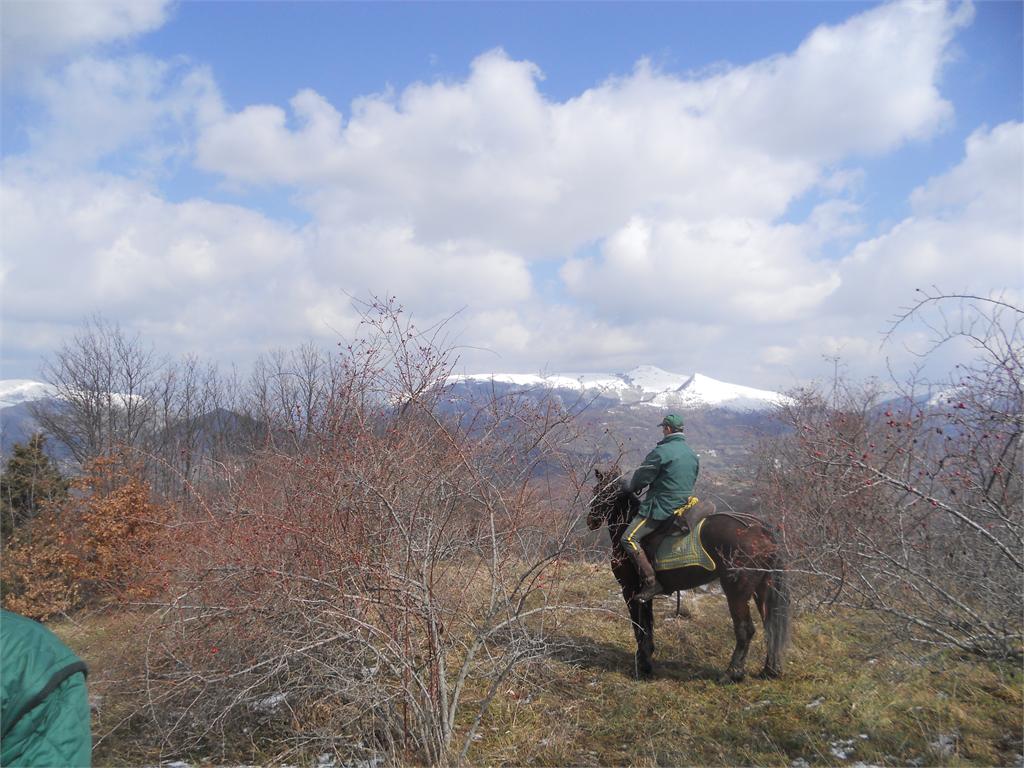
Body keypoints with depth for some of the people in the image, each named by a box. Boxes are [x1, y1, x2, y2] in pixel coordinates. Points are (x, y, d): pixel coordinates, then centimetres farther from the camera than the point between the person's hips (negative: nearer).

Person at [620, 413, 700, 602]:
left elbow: (641, 477, -9)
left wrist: (629, 486, 10)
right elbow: (691, 481, 21)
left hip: (660, 507, -9)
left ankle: (651, 582, -18)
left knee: (629, 539, -10)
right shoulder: (692, 454, 12)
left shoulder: (661, 451, -14)